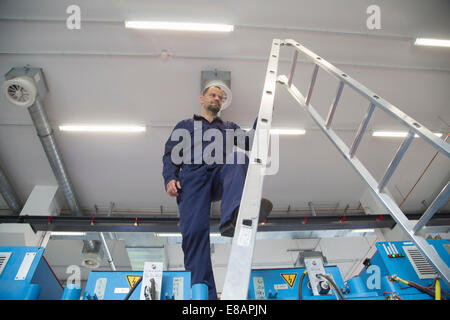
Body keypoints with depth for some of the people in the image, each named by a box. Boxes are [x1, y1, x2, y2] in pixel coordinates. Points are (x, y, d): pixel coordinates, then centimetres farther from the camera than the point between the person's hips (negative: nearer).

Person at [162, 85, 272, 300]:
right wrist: (169, 179, -1)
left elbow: (251, 143, 21)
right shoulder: (184, 126, 31)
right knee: (194, 230, -23)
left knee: (237, 158, -33)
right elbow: (170, 155, 18)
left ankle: (233, 218, -56)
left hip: (221, 174, 1)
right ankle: (204, 294, -24)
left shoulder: (229, 127, 36)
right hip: (193, 176, -1)